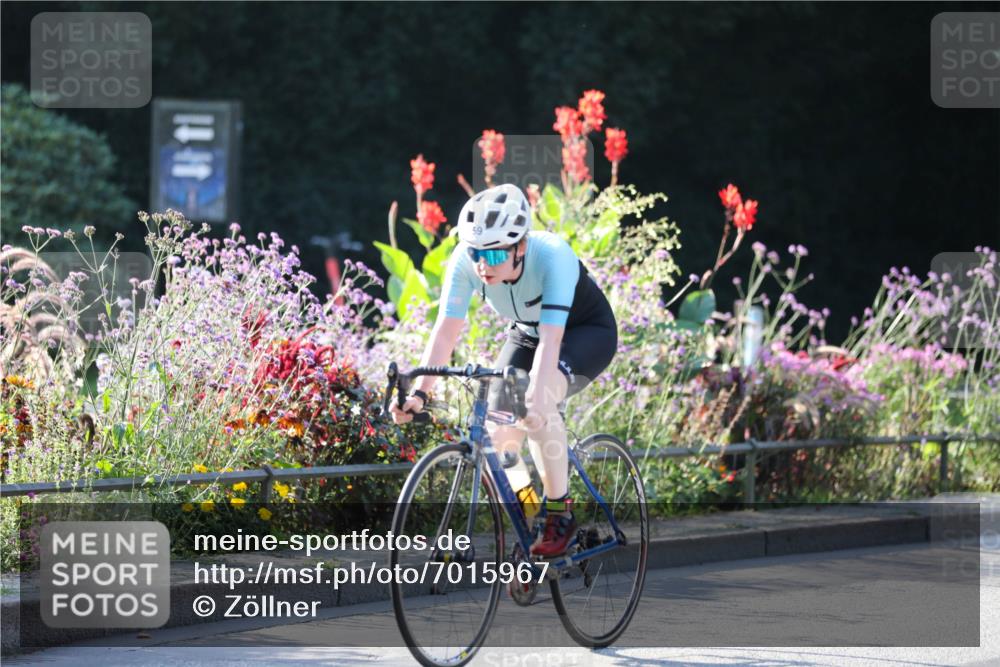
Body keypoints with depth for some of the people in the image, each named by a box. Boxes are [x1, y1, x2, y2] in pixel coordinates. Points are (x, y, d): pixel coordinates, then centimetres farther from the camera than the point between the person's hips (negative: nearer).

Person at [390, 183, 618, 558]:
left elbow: (551, 337, -45)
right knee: (500, 437, -12)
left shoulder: (553, 256, -38)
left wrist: (537, 399, -58)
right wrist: (419, 392, -40)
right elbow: (446, 329, -28)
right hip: (526, 334, 5)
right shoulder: (466, 261, -26)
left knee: (539, 401, -34)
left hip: (588, 331, -5)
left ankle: (560, 512, -19)